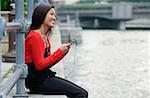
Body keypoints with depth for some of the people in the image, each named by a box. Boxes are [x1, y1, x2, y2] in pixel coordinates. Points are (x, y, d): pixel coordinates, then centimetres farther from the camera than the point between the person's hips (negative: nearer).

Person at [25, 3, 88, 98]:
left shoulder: (45, 37, 17)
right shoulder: (35, 36, -13)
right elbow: (40, 65, -18)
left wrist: (63, 52, 3)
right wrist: (60, 52, -15)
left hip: (45, 77, 10)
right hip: (38, 81, -10)